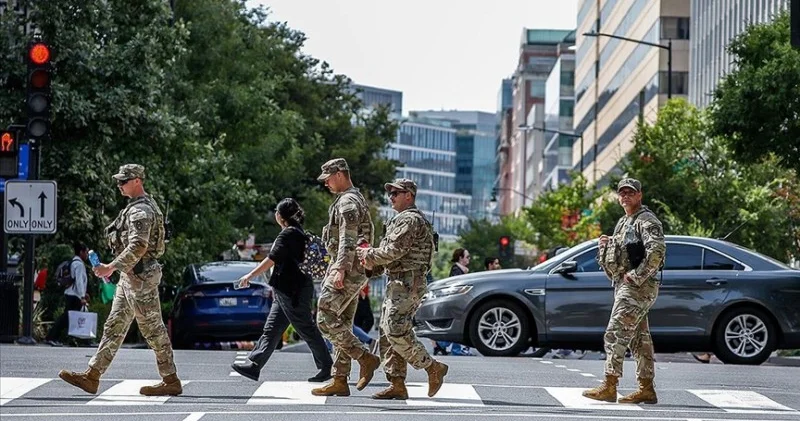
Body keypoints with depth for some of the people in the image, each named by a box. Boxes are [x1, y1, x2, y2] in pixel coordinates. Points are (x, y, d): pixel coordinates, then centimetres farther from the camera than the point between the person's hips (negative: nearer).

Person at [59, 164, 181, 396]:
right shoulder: (138, 207, 17)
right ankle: (92, 376, 7)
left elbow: (138, 247, -27)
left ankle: (171, 381, 3)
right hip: (129, 277, 11)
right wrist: (114, 268, 24)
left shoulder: (141, 210, -17)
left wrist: (111, 267, -30)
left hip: (140, 277, -11)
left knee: (153, 329, -4)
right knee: (114, 327, 8)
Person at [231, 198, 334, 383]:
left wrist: (250, 275, -15)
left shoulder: (288, 234, -14)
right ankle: (254, 365, 6)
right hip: (288, 291, 10)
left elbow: (272, 259, -19)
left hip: (292, 291, -10)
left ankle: (326, 367, 2)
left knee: (306, 329, -4)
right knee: (271, 329, 7)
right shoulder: (299, 233, 16)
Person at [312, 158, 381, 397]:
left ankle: (366, 358, -12)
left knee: (326, 319, -12)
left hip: (347, 270, -11)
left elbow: (348, 239, -23)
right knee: (342, 324, 9)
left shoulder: (347, 201, -12)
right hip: (353, 271, 11)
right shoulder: (356, 200, 21)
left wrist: (340, 269, -30)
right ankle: (339, 381, 8)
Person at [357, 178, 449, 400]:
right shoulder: (403, 219, 24)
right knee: (388, 334, 7)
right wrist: (374, 263, 9)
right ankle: (397, 384, 6)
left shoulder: (410, 219, -11)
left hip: (406, 284, -11)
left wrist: (370, 254, -5)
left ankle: (433, 368, -10)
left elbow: (395, 250, -20)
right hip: (398, 283, 11)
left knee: (397, 332, -16)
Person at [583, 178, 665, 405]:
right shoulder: (623, 222, 20)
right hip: (623, 285, 10)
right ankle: (646, 389, 12)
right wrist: (607, 244, 8)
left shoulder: (646, 221, -10)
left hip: (637, 288, -10)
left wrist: (636, 276, -22)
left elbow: (657, 251, -24)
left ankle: (609, 387, -17)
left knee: (615, 335, -14)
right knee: (639, 339, 10)